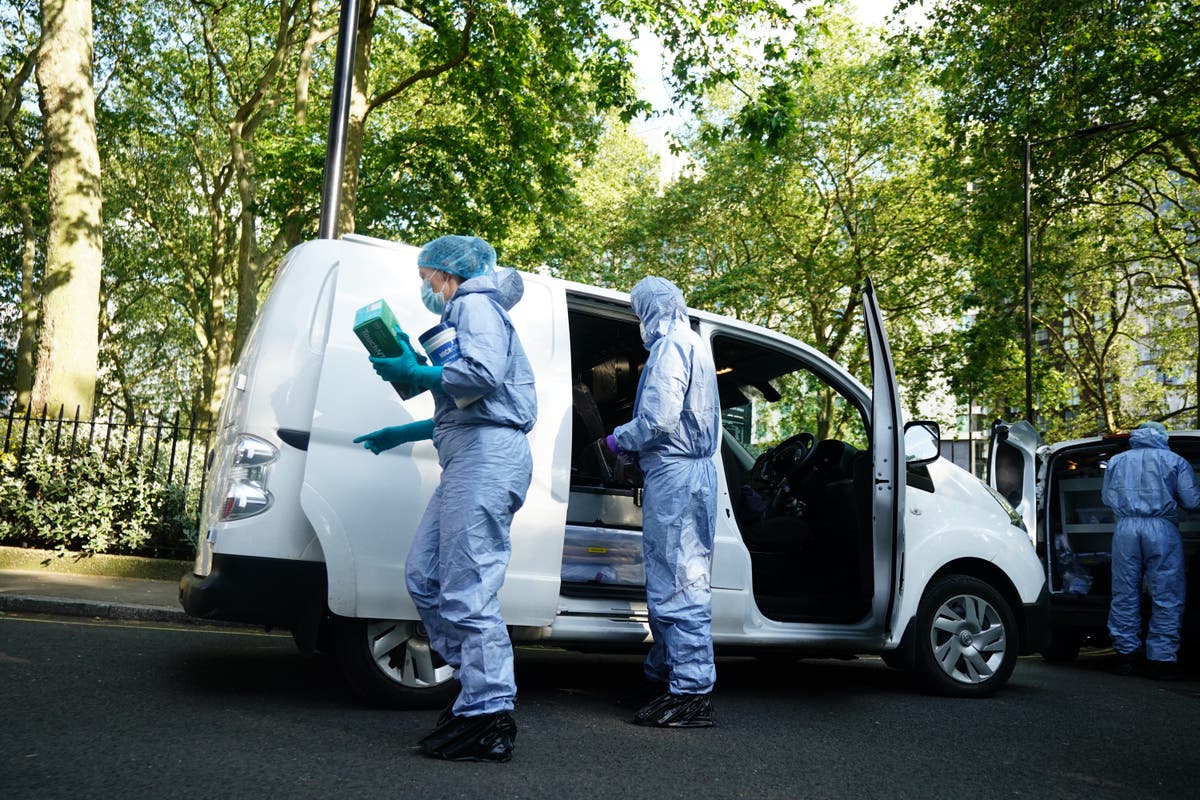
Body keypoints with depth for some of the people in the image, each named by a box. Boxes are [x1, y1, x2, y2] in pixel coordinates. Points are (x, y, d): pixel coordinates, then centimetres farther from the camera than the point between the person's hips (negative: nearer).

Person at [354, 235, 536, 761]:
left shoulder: (474, 305, 0)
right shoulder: (464, 314, 30)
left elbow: (483, 374, -20)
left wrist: (414, 373, -10)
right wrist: (401, 435, 30)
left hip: (486, 456, -11)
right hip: (472, 459, 11)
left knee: (466, 590, -12)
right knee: (424, 576, 10)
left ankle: (489, 719, -6)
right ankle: (477, 688, 15)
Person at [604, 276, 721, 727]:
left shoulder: (670, 346, -9)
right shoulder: (692, 347, 23)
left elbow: (659, 419, -20)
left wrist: (620, 439, -3)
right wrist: (633, 443, 17)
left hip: (673, 471, -11)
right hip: (693, 470, 11)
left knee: (675, 583, -8)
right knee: (674, 580, 16)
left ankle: (691, 692, -5)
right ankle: (665, 673, 27)